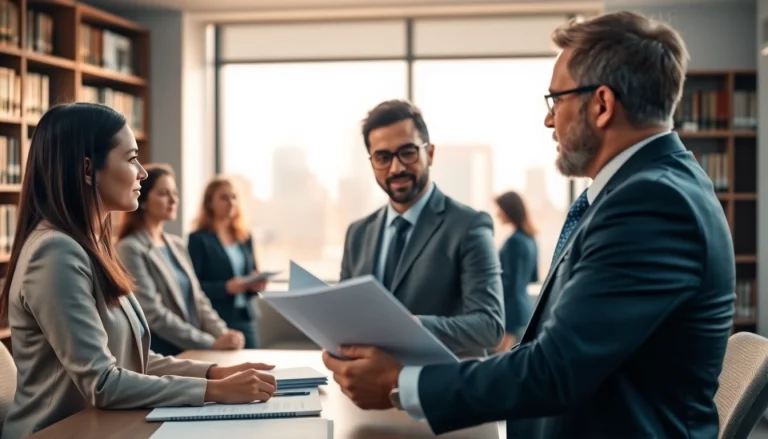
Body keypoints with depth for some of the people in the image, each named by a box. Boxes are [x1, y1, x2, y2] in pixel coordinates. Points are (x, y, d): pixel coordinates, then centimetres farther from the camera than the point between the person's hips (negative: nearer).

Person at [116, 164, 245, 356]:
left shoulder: (178, 245, 14)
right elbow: (154, 315, -16)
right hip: (160, 357, -6)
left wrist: (222, 333, -5)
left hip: (192, 353, 6)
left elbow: (197, 300, 13)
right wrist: (212, 343, -17)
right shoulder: (131, 250, -9)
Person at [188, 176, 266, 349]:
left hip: (246, 319, 6)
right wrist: (226, 287, -21)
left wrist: (256, 284, -2)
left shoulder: (245, 238, 15)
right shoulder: (198, 239, -4)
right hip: (216, 322, -6)